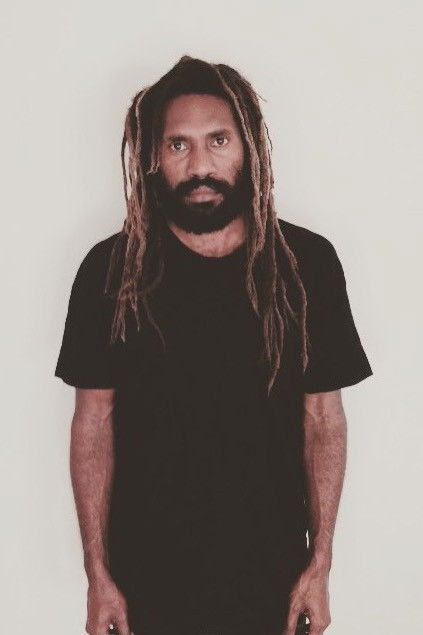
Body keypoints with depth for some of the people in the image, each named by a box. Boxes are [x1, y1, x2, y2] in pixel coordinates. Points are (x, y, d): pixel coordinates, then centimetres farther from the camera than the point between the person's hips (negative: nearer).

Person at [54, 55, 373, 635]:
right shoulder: (110, 269, -7)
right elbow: (95, 420, -3)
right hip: (146, 577, 0)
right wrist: (97, 574, -4)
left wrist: (320, 565, -3)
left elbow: (324, 416, -1)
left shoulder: (308, 263, -6)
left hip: (272, 574, 1)